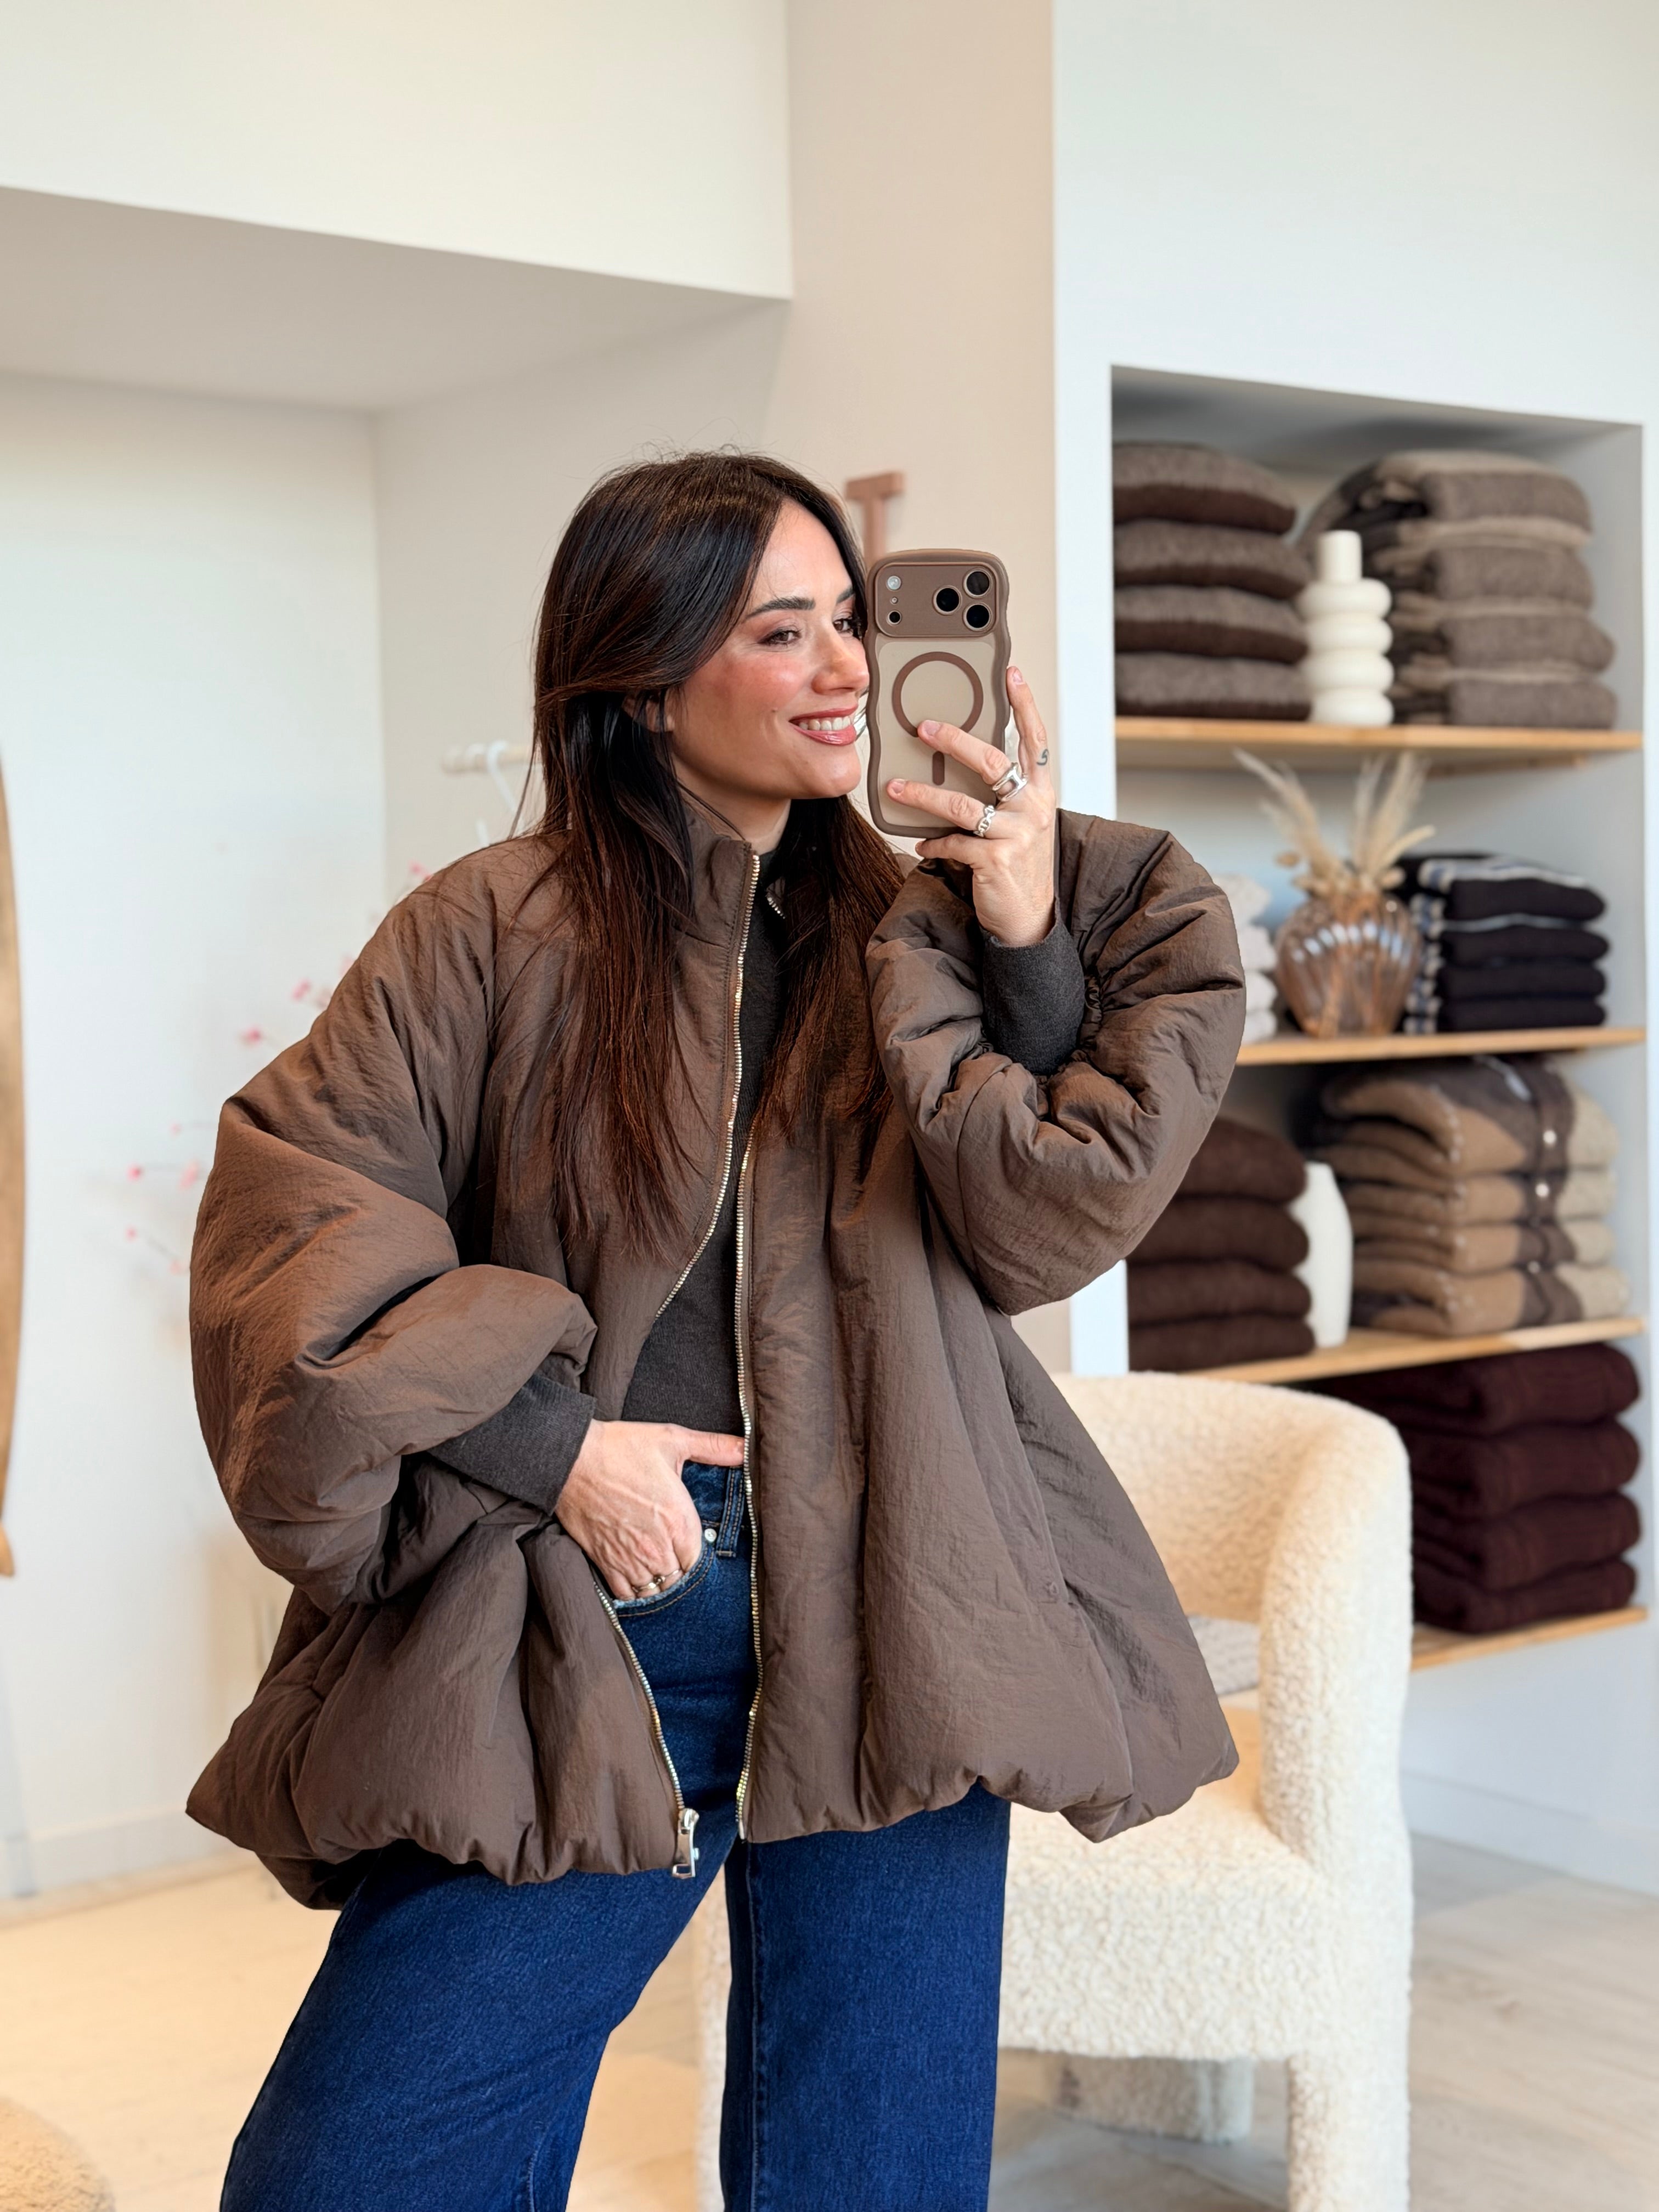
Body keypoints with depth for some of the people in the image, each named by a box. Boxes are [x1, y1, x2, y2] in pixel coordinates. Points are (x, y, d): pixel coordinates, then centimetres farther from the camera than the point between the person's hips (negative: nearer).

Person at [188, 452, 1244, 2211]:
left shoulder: (907, 929, 8)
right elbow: (292, 1201, -7)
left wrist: (1031, 951, -8)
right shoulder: (499, 930, -2)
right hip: (578, 1641, -2)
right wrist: (547, 1443, -12)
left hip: (887, 1623, 3)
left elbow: (1040, 1226, 2)